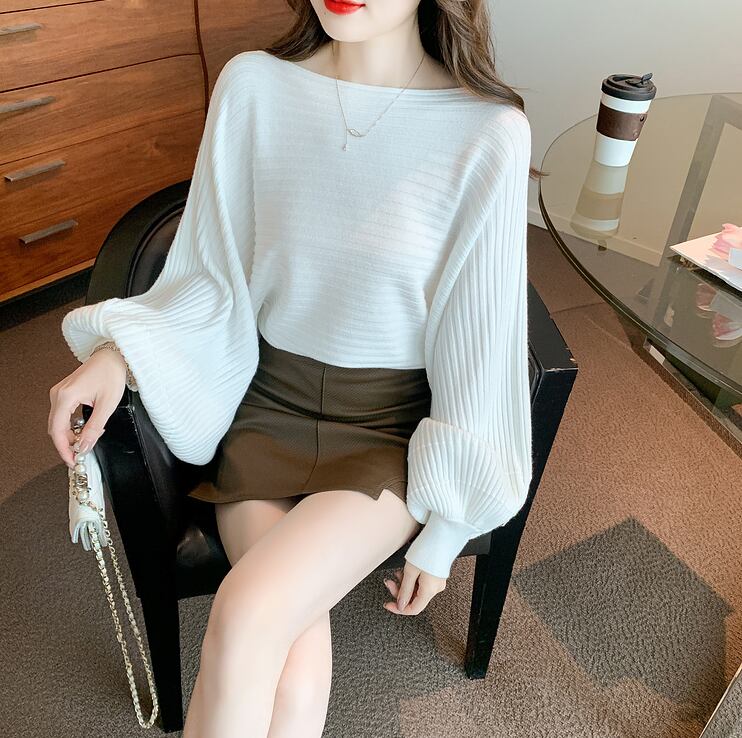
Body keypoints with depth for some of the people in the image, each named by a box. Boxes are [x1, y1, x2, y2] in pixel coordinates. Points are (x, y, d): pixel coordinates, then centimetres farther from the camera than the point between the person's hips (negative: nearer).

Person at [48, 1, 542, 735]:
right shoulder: (251, 85, -6)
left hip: (392, 424, -1)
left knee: (244, 618, -24)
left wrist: (444, 527, -4)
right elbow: (217, 275, 3)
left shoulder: (488, 132, -14)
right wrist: (119, 350, -15)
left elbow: (479, 339, -8)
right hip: (269, 400, 2)